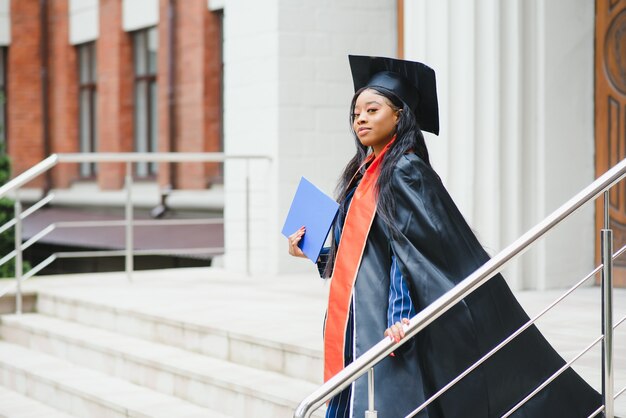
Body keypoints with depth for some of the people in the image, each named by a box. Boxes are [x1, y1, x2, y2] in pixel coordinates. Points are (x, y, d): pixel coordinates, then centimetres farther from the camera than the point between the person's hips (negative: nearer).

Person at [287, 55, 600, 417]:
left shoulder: (406, 172, -9)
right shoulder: (364, 173, 16)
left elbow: (409, 252, -17)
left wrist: (400, 317, -25)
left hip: (383, 327, -9)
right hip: (355, 326, 9)